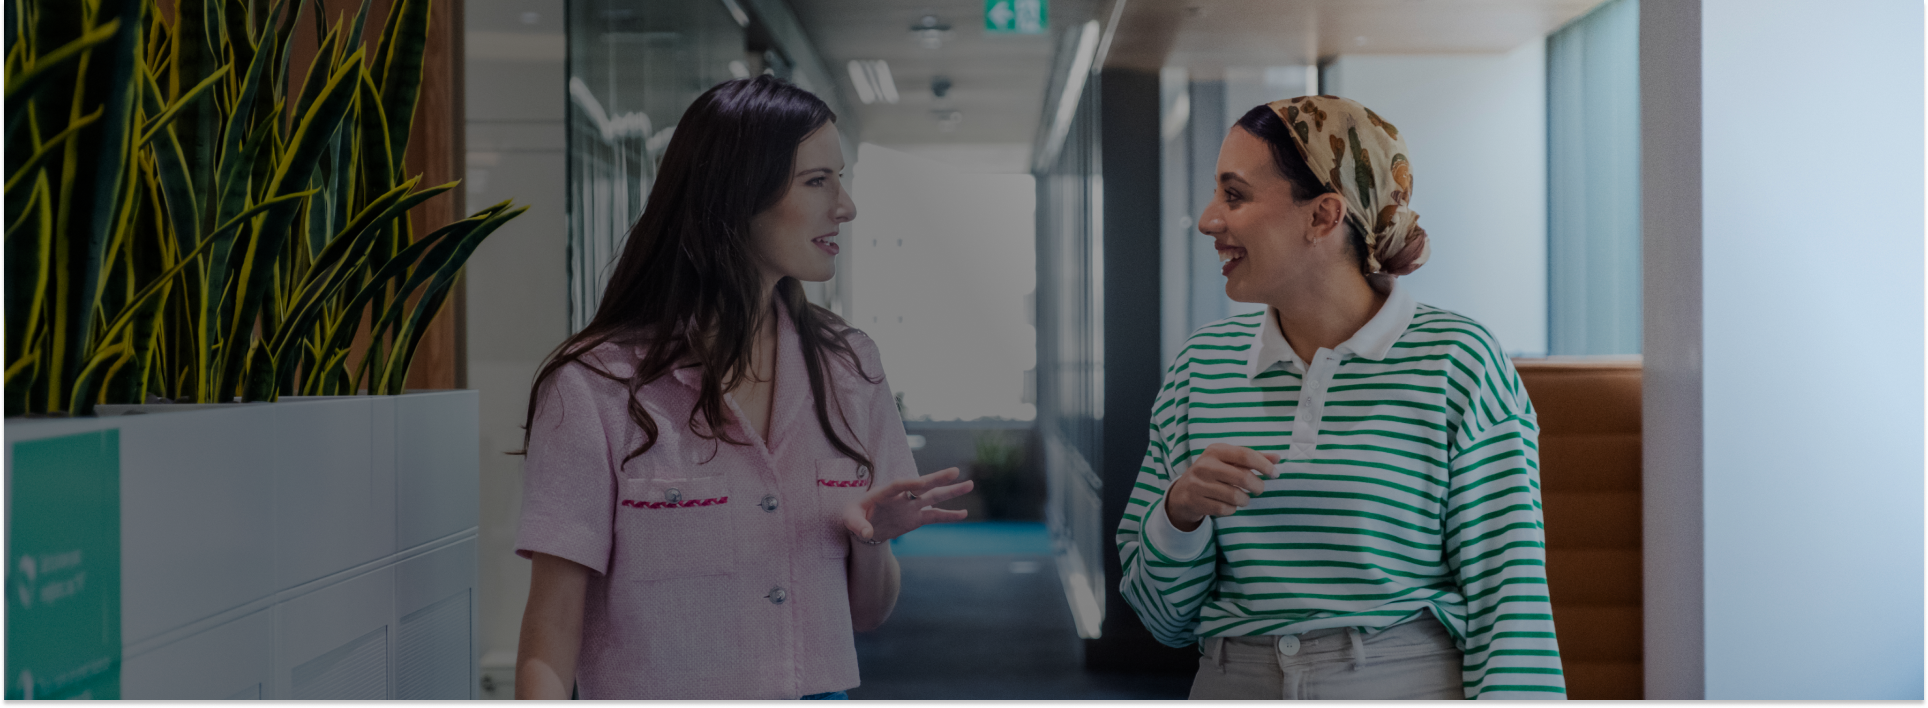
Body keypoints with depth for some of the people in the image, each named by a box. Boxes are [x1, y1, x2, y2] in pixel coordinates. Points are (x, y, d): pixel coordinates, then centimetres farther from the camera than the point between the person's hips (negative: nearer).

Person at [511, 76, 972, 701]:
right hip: (656, 686, -4)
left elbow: (865, 615, 8)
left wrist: (871, 539, -11)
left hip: (823, 687, 4)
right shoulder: (596, 385, -11)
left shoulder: (848, 367, 3)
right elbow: (552, 633, -11)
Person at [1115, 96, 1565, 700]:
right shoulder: (1202, 365, 2)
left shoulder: (1457, 361, -10)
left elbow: (1508, 597, -10)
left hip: (1408, 678, -3)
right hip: (1233, 681, 4)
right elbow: (1165, 615, 5)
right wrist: (1180, 512, -13)